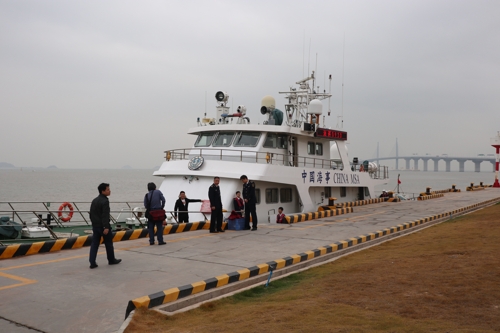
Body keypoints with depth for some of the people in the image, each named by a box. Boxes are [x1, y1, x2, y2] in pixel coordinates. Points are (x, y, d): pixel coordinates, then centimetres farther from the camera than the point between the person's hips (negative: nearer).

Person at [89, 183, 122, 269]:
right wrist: (106, 227, -25)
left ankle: (92, 262, 1)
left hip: (95, 226, 8)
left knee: (94, 244, 6)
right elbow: (105, 216, -23)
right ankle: (111, 260, 20)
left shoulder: (94, 200, 12)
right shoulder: (105, 201, -16)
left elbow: (91, 214, 18)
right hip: (103, 226, -7)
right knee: (108, 243, 8)